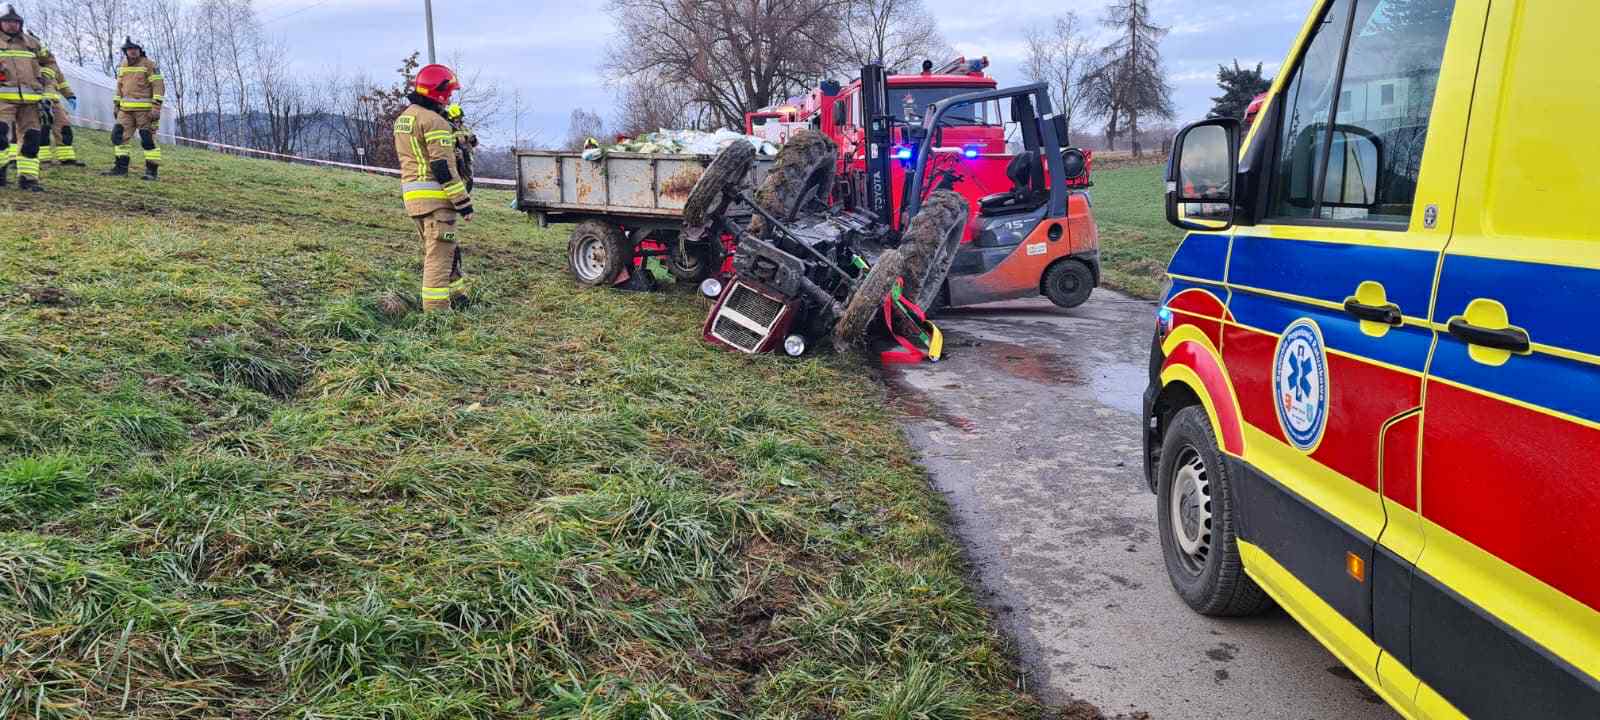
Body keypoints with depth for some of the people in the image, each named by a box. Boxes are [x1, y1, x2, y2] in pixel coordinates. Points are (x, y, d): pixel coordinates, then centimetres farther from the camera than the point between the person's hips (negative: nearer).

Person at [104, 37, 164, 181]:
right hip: (126, 109, 7)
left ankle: (152, 170, -2)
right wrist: (117, 105, 20)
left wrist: (156, 108, -17)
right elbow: (120, 87, 25)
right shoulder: (123, 66, 16)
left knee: (148, 139, -7)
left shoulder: (149, 64, -4)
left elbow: (158, 86, -10)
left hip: (144, 109, -7)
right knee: (119, 135, 2)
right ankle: (121, 166, 8)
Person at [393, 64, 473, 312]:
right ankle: (436, 309, -6)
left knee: (434, 250, 18)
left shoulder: (403, 119, 16)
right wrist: (464, 202, -17)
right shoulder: (434, 122, -15)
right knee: (439, 254, -7)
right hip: (436, 196, -10)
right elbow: (444, 168, -19)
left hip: (412, 196, 10)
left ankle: (458, 295, 29)